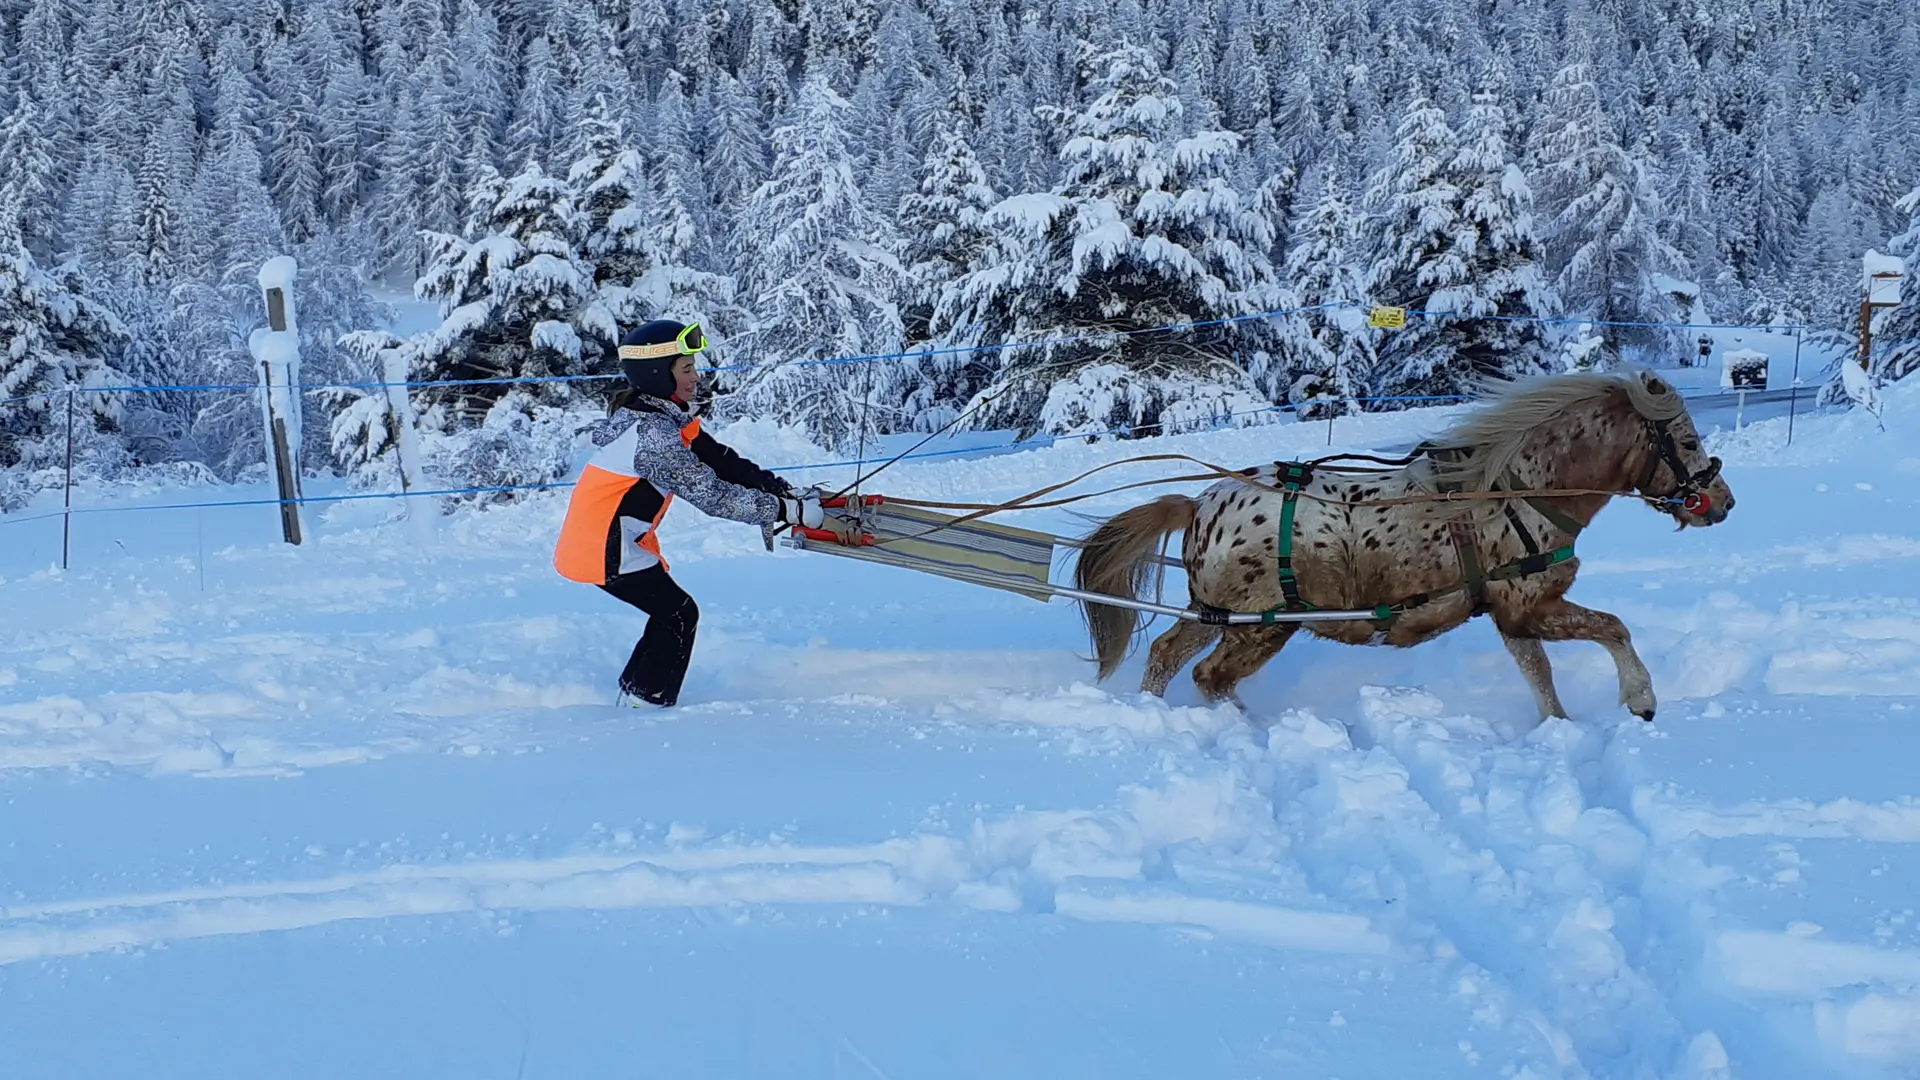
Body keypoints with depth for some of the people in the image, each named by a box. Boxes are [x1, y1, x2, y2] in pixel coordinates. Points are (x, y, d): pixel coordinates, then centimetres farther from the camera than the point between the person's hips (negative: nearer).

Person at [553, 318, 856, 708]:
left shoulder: (663, 417, 7)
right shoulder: (653, 435, -25)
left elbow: (719, 461, 5)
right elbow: (715, 496, -28)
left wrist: (789, 492, -5)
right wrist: (798, 512, -27)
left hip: (595, 540, 10)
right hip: (605, 547, -10)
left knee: (672, 615, 15)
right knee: (678, 614, -3)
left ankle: (635, 698, 23)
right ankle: (645, 705, 3)